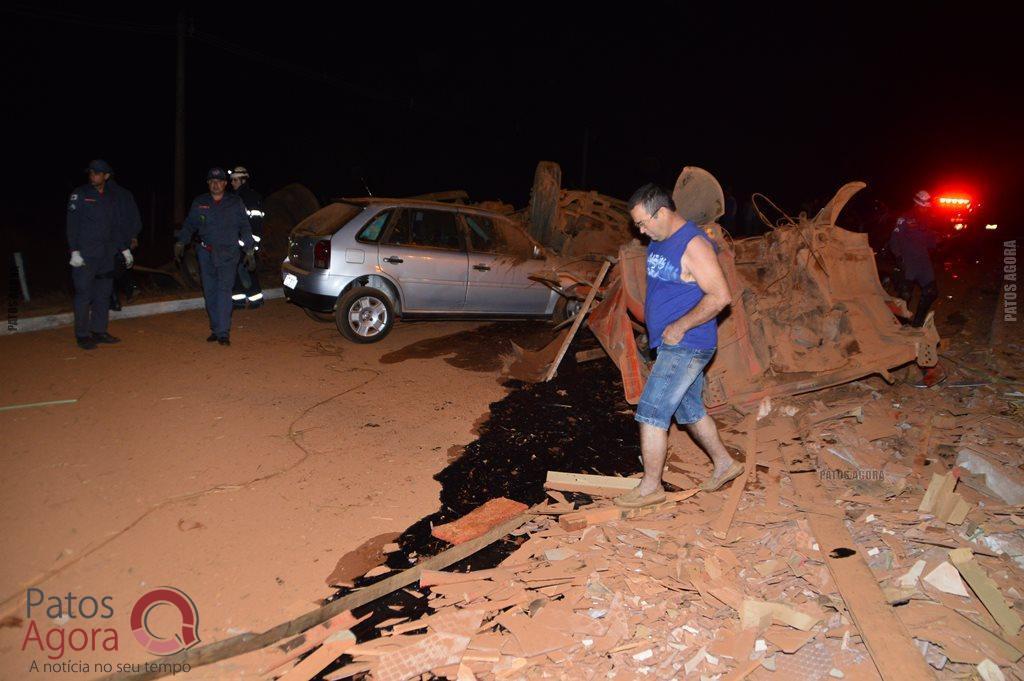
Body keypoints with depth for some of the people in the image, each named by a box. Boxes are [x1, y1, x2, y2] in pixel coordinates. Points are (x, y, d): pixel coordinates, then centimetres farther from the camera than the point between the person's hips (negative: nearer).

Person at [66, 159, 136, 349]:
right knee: (84, 294, -4)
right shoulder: (80, 194, -2)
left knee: (103, 294, 8)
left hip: (106, 255, 5)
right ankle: (82, 335, 2)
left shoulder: (113, 197, 12)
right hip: (85, 255, -5)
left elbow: (119, 225, 19)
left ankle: (99, 331, 17)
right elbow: (72, 224, -7)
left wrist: (125, 249, 16)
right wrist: (74, 251, -14)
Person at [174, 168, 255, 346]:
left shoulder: (235, 203, 6)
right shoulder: (199, 203, 10)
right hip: (205, 254, 3)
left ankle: (223, 332, -15)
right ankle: (215, 329, 17)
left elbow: (244, 227, 8)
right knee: (210, 292, 7)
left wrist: (249, 250, 4)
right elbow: (189, 225, 12)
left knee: (224, 291, -12)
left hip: (228, 254, -3)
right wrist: (181, 242, -2)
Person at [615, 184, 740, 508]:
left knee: (651, 412, -8)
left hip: (686, 346, -10)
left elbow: (719, 296, -24)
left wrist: (679, 327, -21)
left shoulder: (694, 245, -19)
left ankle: (650, 486, 4)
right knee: (690, 409, 20)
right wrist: (648, 306, 9)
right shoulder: (659, 241, 10)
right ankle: (724, 464, 36)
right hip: (672, 345, 10)